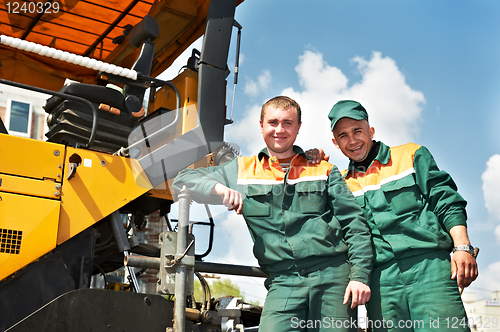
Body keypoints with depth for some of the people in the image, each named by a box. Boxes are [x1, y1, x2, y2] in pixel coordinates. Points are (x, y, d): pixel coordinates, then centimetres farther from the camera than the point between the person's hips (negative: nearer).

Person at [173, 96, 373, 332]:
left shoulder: (324, 170, 14)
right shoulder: (242, 170, 14)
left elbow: (354, 223, 9)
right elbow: (183, 180, 13)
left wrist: (360, 275, -4)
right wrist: (219, 188, -8)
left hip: (333, 277, 1)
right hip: (283, 283, 0)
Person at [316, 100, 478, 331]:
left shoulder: (411, 155, 13)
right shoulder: (342, 182, 20)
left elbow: (447, 201, 7)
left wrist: (463, 247, -7)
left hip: (428, 267, -2)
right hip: (380, 280, 2)